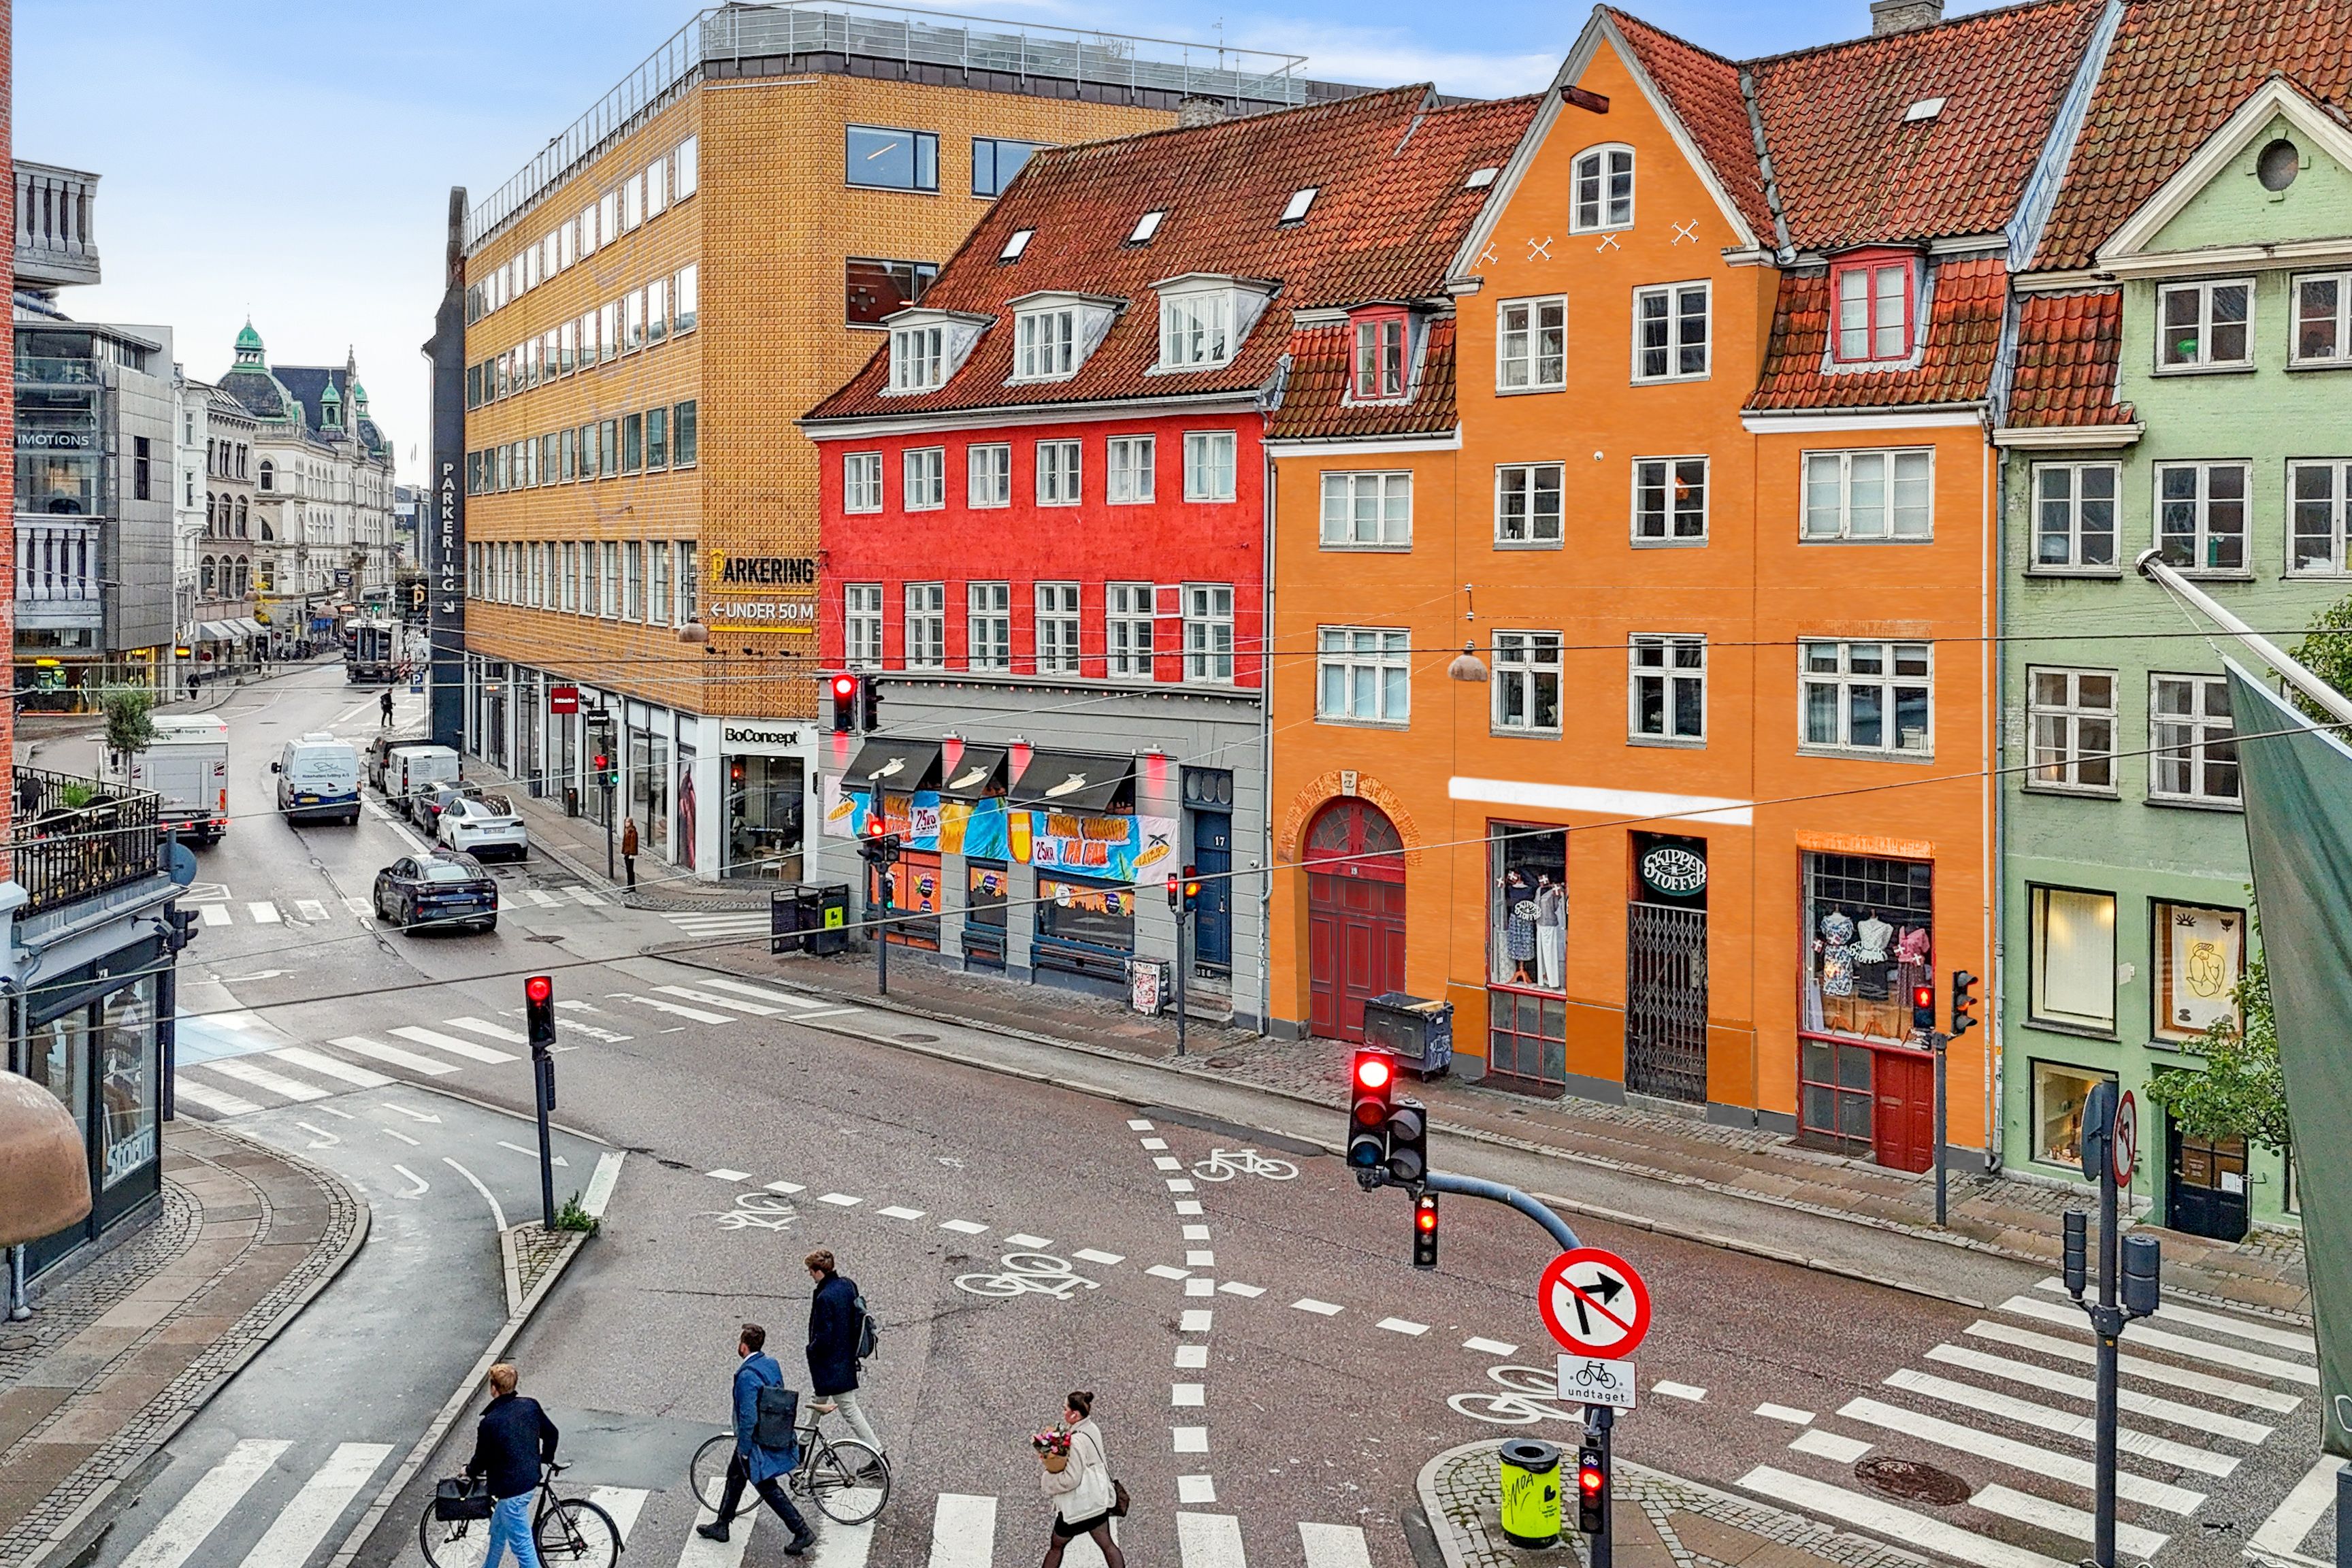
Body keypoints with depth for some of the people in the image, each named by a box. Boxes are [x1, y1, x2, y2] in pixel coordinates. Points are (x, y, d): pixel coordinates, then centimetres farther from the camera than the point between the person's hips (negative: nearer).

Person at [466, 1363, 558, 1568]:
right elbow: (551, 1433, 8)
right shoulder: (531, 1406, -4)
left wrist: (469, 1470, 12)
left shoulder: (490, 1422, -23)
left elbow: (482, 1459, -11)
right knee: (498, 1530, 30)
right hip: (531, 1480, 8)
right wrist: (546, 1458, 27)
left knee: (522, 1546, 1)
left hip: (512, 1489, -8)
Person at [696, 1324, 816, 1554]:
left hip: (757, 1442, -9)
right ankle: (721, 1525, 38)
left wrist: (743, 1449, -16)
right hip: (775, 1436, 9)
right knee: (735, 1475, 24)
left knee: (769, 1489, 3)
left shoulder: (747, 1375, -28)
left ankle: (802, 1532, 8)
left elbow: (748, 1417, -27)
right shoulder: (772, 1364, -2)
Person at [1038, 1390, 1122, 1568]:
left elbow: (1071, 1479, -26)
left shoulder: (1076, 1442, -28)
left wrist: (1046, 1480, -12)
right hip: (1097, 1500, 8)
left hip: (1078, 1505, -8)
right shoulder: (1093, 1429, -1)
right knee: (1107, 1544, 15)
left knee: (1056, 1546, 15)